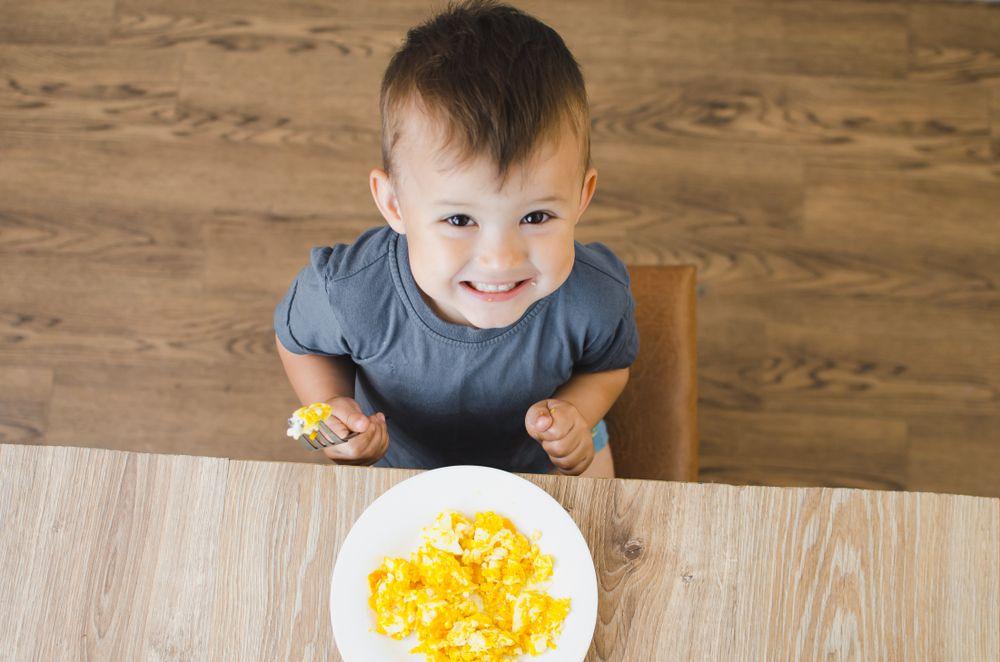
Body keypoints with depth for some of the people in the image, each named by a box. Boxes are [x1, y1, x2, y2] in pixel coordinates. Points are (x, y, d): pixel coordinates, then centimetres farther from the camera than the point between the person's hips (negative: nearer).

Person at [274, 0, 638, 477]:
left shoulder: (596, 298, -34)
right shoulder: (347, 293, -37)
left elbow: (608, 365, -9)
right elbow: (298, 337, -11)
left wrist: (576, 413, -29)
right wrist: (333, 407, -29)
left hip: (540, 458, 0)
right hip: (397, 460, 0)